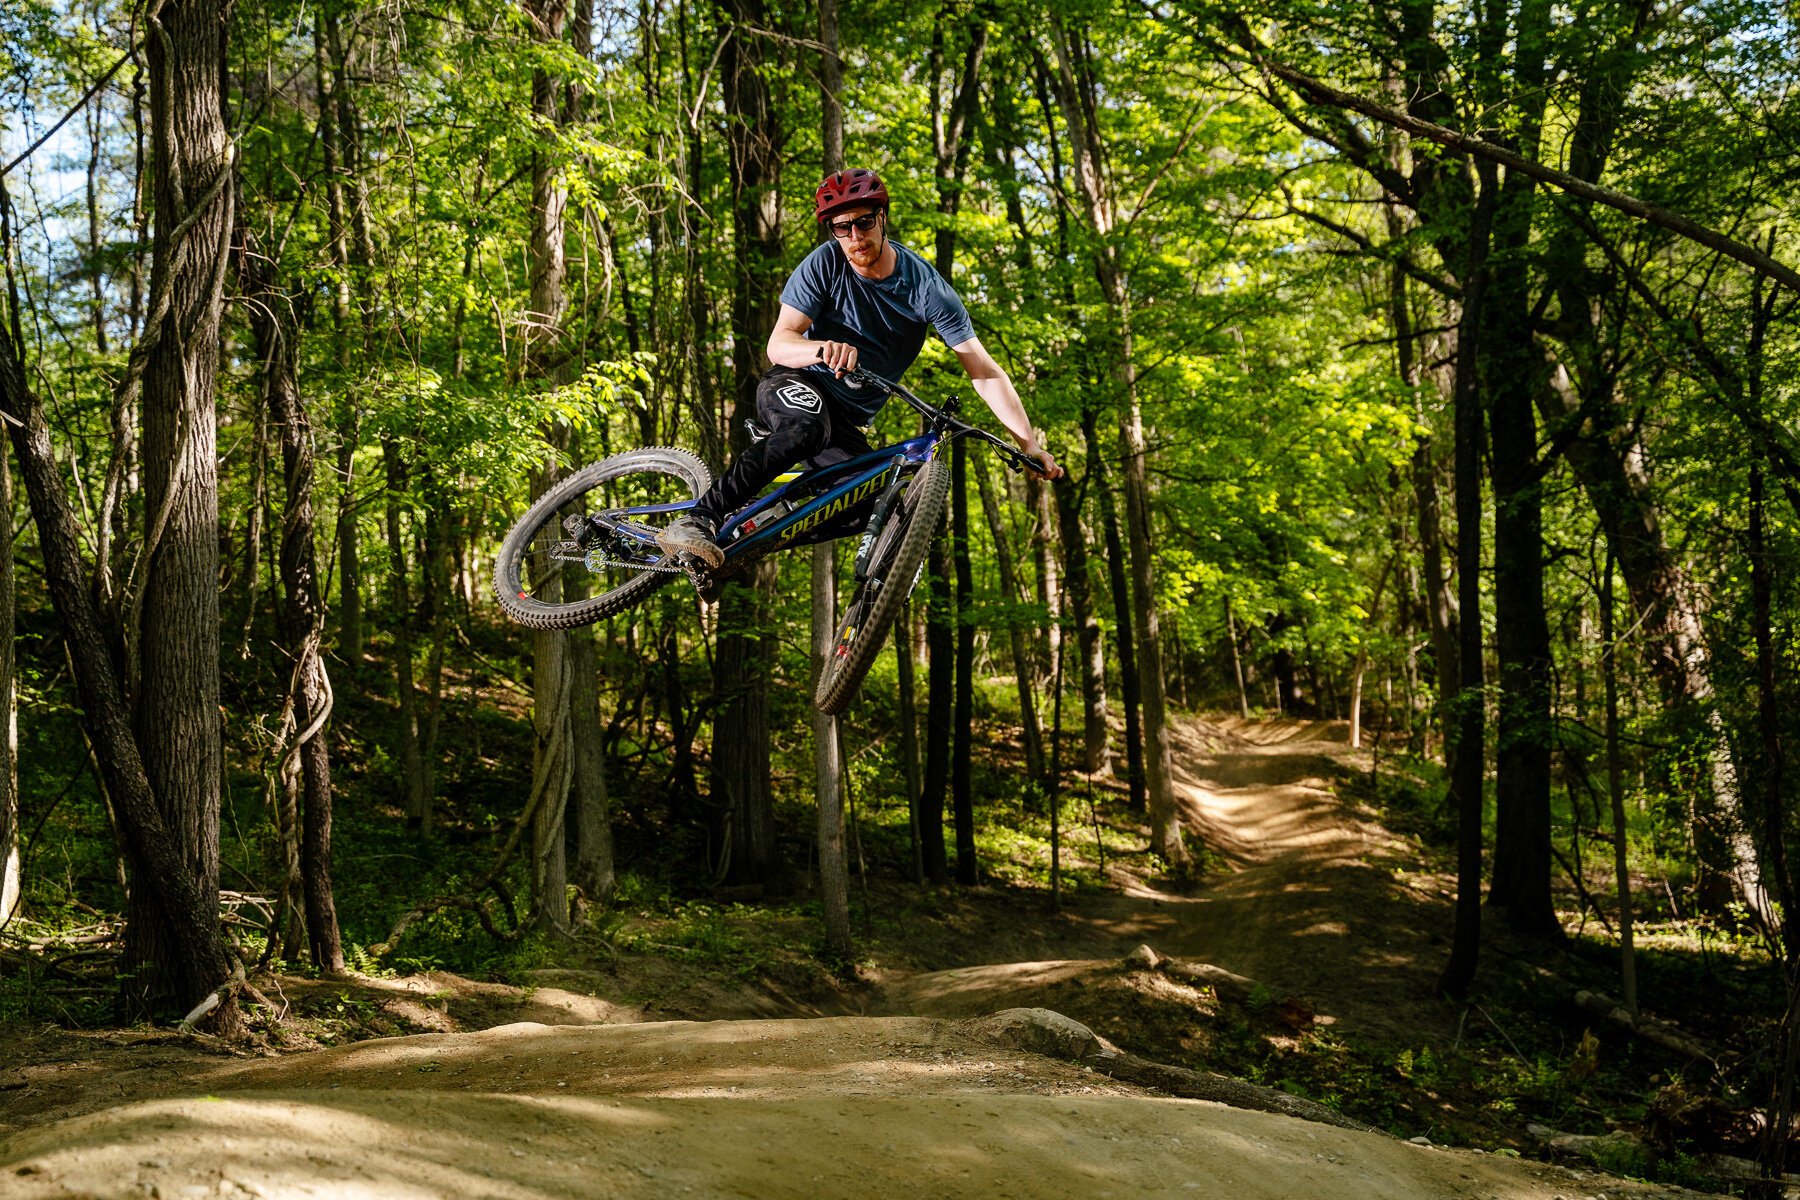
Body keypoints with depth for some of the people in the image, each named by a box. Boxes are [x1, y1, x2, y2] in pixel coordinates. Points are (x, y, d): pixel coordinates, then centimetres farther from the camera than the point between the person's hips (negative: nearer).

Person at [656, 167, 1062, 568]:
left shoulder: (926, 286, -13)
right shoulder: (826, 263, -15)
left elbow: (986, 372, -15)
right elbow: (778, 344, -22)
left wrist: (1031, 446, -25)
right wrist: (822, 349, -46)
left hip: (847, 419, 3)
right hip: (796, 385, -3)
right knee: (807, 428, -40)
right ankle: (697, 521, -42)